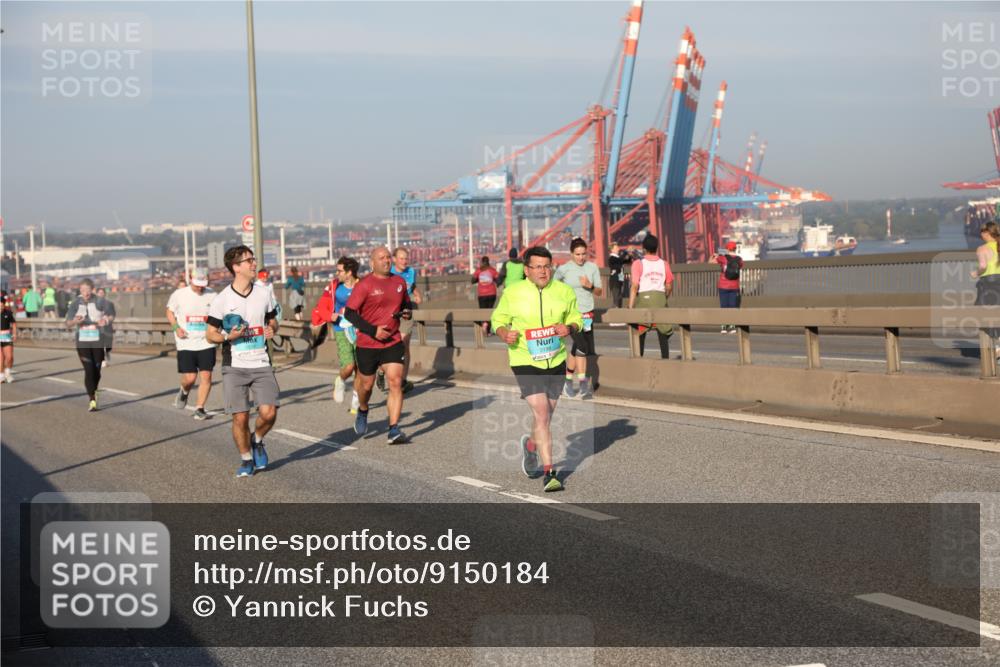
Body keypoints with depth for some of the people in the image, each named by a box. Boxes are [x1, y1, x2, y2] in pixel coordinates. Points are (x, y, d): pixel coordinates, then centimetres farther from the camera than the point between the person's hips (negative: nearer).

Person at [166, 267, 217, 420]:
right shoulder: (179, 294, -1)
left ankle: (199, 408, 6)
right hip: (186, 343, -1)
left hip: (206, 343, 1)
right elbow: (170, 311, 12)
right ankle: (184, 392, 30)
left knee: (206, 376, -6)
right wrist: (176, 327, -4)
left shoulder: (212, 296, 1)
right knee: (190, 378, -5)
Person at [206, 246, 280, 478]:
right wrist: (227, 337, -19)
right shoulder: (222, 299, -4)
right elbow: (210, 334, 1)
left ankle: (257, 440, 22)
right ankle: (246, 460, 19)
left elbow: (273, 320, 19)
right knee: (240, 417, -4)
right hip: (234, 366, -2)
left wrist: (272, 329, -5)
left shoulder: (264, 294, 5)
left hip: (261, 364, 2)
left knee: (268, 413, -11)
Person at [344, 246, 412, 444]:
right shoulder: (364, 285, -11)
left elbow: (406, 303, 23)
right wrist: (373, 330, -20)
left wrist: (407, 312, -1)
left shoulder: (399, 282, 6)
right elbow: (349, 313, -13)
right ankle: (362, 411, 45)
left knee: (396, 383, -11)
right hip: (367, 344, -3)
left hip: (393, 342, 3)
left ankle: (394, 430, -11)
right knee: (366, 385, 12)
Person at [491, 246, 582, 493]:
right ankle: (549, 473, -10)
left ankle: (530, 445, 48)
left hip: (556, 361, 4)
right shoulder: (512, 293, -5)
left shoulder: (564, 291, 2)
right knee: (542, 415, -15)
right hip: (525, 362, -4)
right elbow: (498, 319, 6)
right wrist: (504, 334, -15)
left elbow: (576, 318, 13)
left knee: (546, 415, 16)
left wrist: (569, 328, -10)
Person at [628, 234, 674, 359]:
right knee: (663, 334, 7)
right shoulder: (663, 264, 3)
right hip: (660, 298, 2)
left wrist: (630, 307, -11)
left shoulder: (638, 264, -6)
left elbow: (635, 286, -12)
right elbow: (669, 286, 6)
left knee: (640, 335, 7)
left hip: (643, 298, -2)